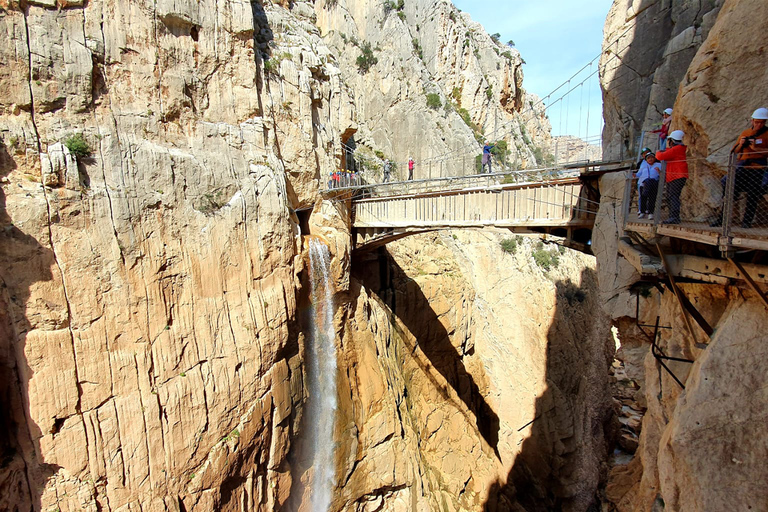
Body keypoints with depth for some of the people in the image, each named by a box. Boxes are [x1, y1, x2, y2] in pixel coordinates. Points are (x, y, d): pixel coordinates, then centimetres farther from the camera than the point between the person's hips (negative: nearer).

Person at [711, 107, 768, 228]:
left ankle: (747, 221, 5)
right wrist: (740, 145, -3)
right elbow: (734, 151, 16)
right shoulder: (745, 133, 14)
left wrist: (756, 148, -17)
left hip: (756, 169, -3)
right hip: (741, 167, 3)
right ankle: (721, 219, 3)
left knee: (753, 197, -1)